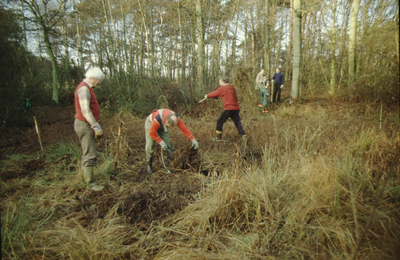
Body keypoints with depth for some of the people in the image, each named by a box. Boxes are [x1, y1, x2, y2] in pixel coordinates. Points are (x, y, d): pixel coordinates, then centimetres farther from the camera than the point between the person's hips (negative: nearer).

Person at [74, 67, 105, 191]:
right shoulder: (84, 88, -16)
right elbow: (85, 110, -26)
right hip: (85, 125, -11)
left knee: (87, 153, 19)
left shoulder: (88, 88, 16)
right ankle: (90, 183, 1)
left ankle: (85, 176, 32)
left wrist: (95, 126, 19)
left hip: (87, 125, 11)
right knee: (90, 154, -6)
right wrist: (97, 127, -27)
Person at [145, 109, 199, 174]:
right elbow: (152, 133, -30)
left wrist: (193, 140, -30)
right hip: (151, 123, -4)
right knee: (150, 145, -13)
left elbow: (184, 129, -26)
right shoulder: (158, 119, -45)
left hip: (162, 126, 4)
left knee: (168, 143, -7)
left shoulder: (175, 118, -32)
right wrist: (161, 142, -31)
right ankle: (148, 166, 3)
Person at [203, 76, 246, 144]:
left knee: (220, 121, 10)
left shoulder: (222, 88, -4)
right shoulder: (232, 87, 18)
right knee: (238, 123, 4)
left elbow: (214, 93, 5)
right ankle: (243, 138, -8)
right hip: (236, 108, 6)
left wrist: (207, 95, 23)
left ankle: (219, 137, 18)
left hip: (228, 109, -6)